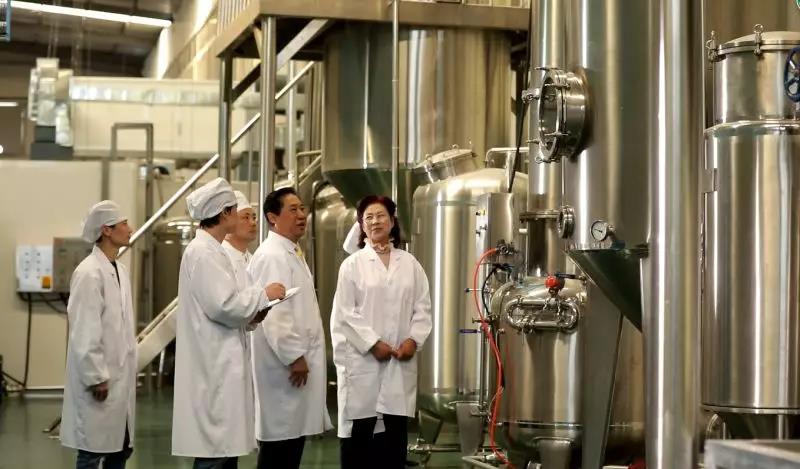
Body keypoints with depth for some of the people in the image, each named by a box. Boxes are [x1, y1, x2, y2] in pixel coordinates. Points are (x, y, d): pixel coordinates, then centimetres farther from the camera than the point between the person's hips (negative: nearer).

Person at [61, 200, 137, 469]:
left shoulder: (120, 271, 11)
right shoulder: (89, 274, -15)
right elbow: (84, 333, -18)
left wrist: (129, 371, 15)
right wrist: (96, 378, -18)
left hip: (121, 378, 8)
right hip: (100, 380, -8)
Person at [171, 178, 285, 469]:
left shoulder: (210, 250, 16)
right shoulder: (203, 252, -14)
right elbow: (224, 306, -21)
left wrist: (251, 315, 8)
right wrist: (263, 294, -8)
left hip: (221, 369, 10)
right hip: (213, 371, -10)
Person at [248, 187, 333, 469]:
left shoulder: (292, 253, 18)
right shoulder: (271, 256, -15)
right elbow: (272, 312, -23)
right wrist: (294, 356, -22)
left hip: (298, 360, 10)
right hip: (285, 364, -10)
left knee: (292, 434, 12)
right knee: (279, 444, -5)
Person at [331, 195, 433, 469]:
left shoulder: (409, 263, 11)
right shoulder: (353, 264, 2)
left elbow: (422, 307, 9)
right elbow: (345, 313, -4)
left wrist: (414, 339, -7)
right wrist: (372, 344, -12)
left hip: (401, 361, 3)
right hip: (362, 358, -3)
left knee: (397, 429, 5)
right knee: (359, 430, -2)